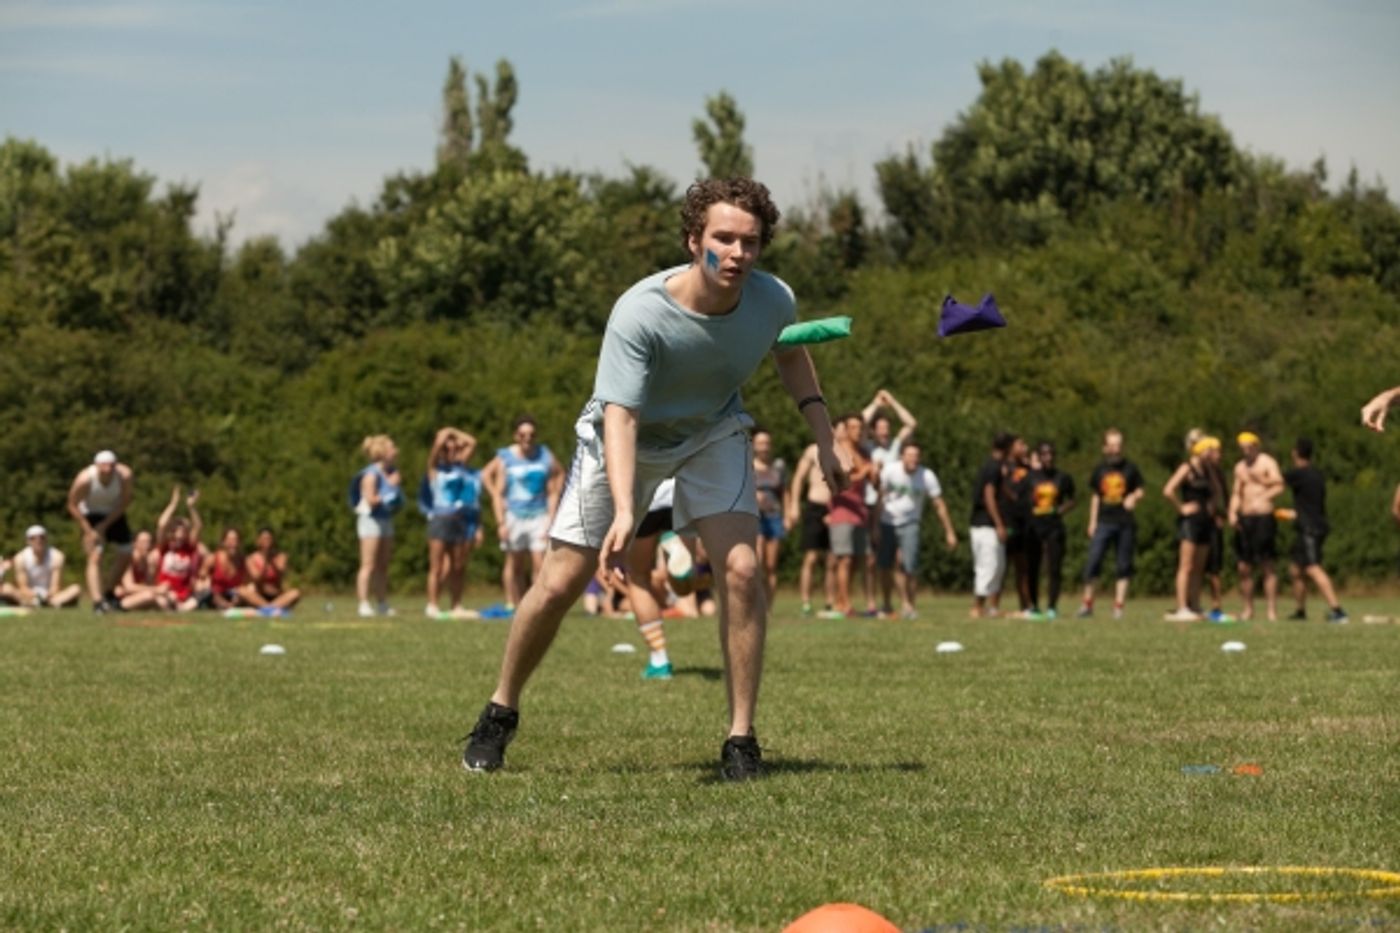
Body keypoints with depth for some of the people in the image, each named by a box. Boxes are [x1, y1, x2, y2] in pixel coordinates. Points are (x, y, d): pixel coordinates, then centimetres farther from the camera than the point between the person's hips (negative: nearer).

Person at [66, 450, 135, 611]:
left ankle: (108, 592, 26)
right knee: (95, 556, -18)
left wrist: (105, 525, -18)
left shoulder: (125, 476, -28)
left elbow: (125, 502, -14)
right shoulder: (85, 479, -33)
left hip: (114, 514, 4)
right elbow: (73, 506, -19)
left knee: (126, 555, 6)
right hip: (92, 515, -4)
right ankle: (97, 601, -25)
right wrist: (89, 531, -23)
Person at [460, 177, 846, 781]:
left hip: (713, 433, 2)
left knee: (740, 569, -18)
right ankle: (500, 714, 23)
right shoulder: (639, 314, -37)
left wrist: (823, 438, 1)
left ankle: (741, 741, -8)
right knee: (559, 584, -1)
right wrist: (624, 511, -56)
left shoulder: (773, 301, -23)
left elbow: (791, 354, 3)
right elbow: (619, 417, -42)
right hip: (627, 436, -2)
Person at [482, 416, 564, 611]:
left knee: (539, 563, -10)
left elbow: (553, 493, 4)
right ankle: (512, 606, 12)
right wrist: (501, 522, -10)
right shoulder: (505, 458, 0)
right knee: (514, 563, 6)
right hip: (513, 516, 0)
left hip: (539, 515, 0)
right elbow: (498, 493, -1)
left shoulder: (545, 457, 1)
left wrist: (550, 520, -3)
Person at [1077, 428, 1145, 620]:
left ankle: (1118, 607, 7)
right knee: (1093, 562, -8)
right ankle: (1087, 603, 0)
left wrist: (1134, 497, -13)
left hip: (1125, 523, 0)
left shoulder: (1130, 468, 4)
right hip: (1104, 522, 0)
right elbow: (1095, 496, 14)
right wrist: (1092, 522, 10)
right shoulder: (1100, 469, 8)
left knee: (1123, 566, 2)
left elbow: (1141, 491, 10)